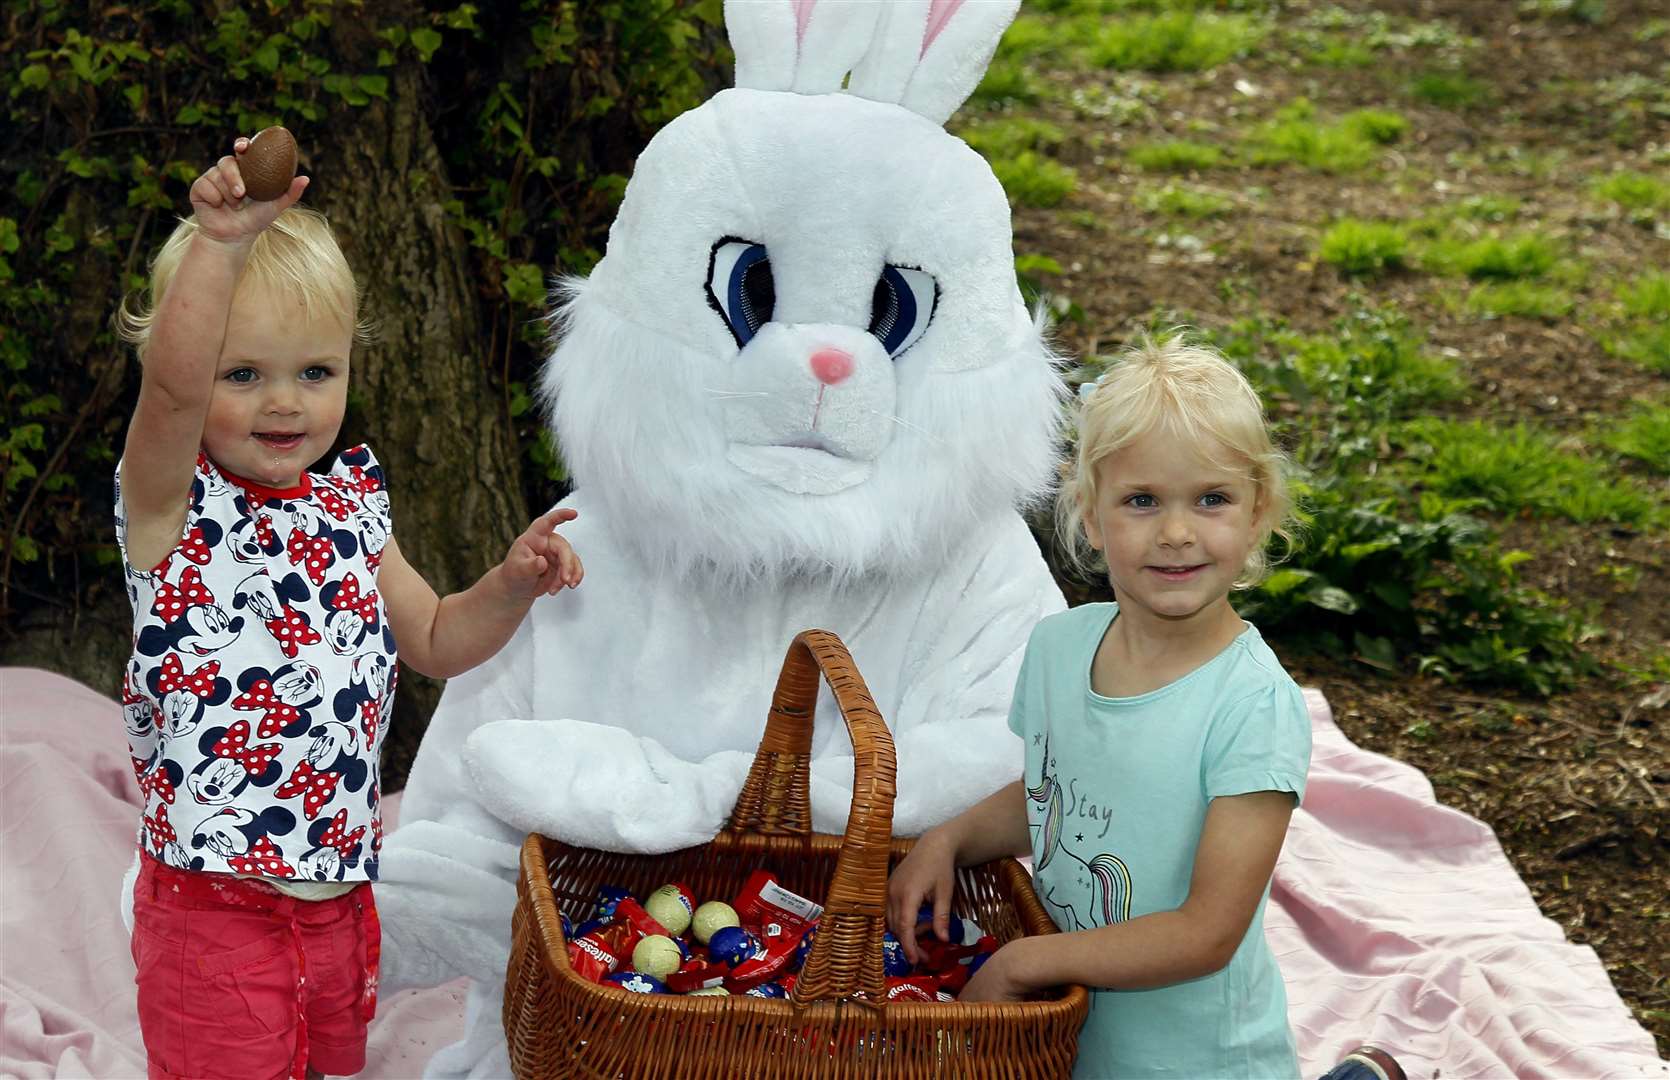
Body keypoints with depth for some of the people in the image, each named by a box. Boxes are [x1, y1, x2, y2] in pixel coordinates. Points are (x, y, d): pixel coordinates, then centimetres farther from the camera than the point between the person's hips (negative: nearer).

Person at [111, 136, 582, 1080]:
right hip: (214, 918, -6)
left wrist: (512, 586, -2)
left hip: (338, 895, 6)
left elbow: (434, 641, 17)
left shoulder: (351, 506, 6)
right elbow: (170, 383, -34)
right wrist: (221, 243, -45)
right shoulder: (174, 504, -12)